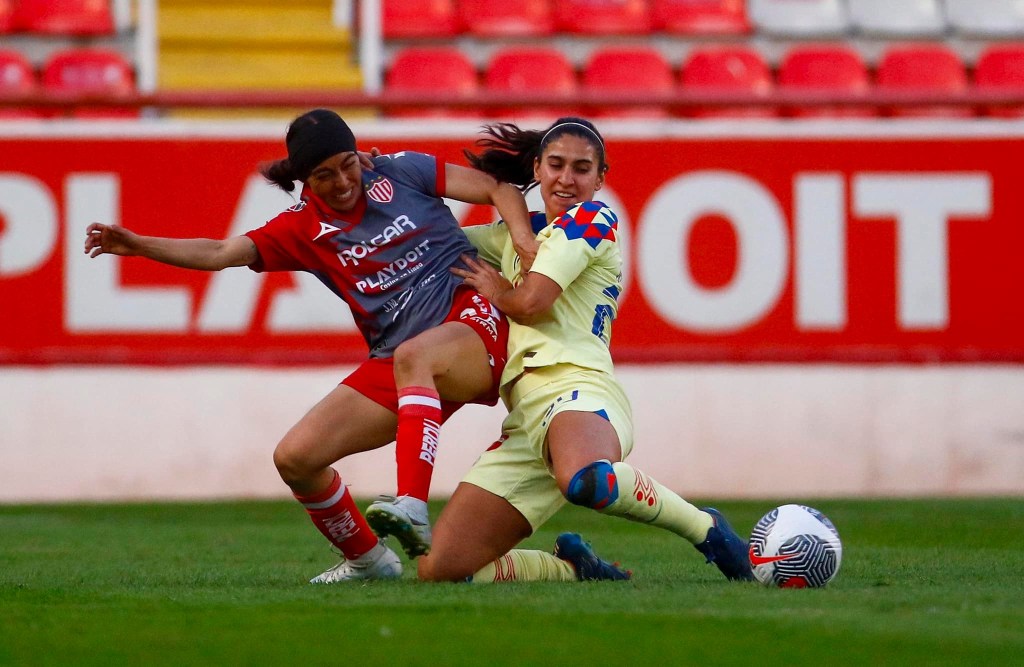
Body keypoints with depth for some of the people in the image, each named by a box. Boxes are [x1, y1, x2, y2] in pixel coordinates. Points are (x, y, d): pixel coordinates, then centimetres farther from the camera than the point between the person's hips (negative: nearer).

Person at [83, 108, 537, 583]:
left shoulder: (399, 172, 2)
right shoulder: (303, 229, 8)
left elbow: (499, 189, 5)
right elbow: (221, 253, -1)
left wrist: (526, 242, -13)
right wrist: (138, 245, -13)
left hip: (473, 318, -5)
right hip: (392, 366, 5)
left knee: (412, 356, -41)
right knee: (295, 457, -4)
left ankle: (413, 513, -49)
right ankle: (366, 560, 17)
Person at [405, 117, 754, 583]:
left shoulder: (592, 219, 6)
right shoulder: (519, 232, 28)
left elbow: (530, 301, -6)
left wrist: (496, 292, 15)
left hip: (577, 387, -7)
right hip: (525, 419, 7)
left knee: (586, 480, -47)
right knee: (439, 570, -9)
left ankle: (706, 528, -20)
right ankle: (575, 568, 14)